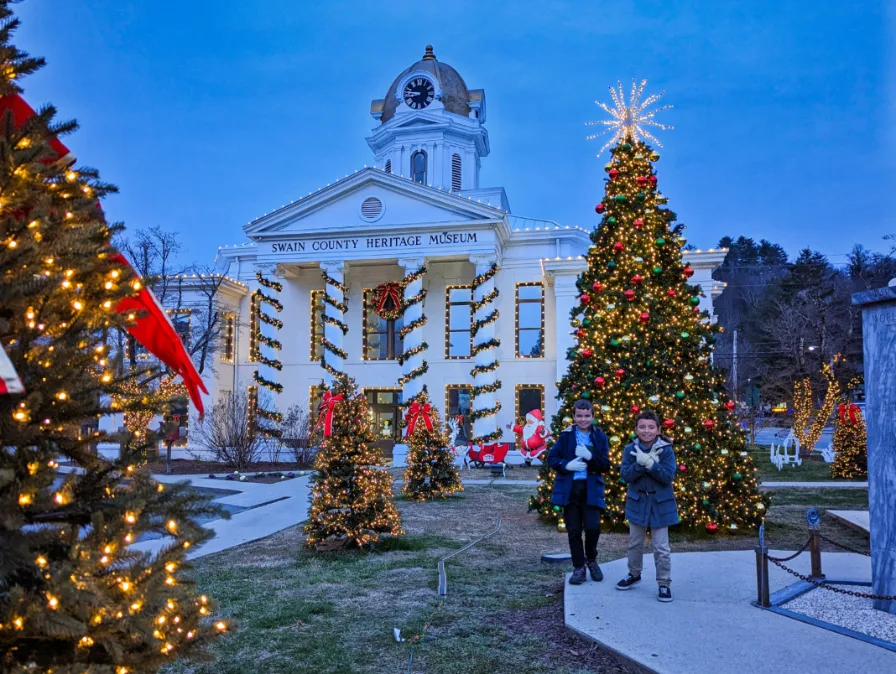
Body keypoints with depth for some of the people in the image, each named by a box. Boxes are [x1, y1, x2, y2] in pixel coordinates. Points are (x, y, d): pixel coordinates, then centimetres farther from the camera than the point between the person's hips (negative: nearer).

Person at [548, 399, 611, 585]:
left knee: (592, 527, -11)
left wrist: (590, 457, -19)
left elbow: (606, 466, -2)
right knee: (573, 530, 5)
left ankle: (591, 559, 18)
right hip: (570, 488, 1)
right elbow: (552, 458, 3)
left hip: (592, 489, -1)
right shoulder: (566, 436, 2)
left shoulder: (600, 437, 3)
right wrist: (567, 465, -16)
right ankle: (578, 567, 20)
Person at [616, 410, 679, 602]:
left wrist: (649, 463, -31)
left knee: (661, 548, 0)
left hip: (660, 505, -3)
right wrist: (643, 462, -29)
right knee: (634, 543, 17)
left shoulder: (666, 450, -11)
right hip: (637, 503, 3)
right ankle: (634, 574, 37)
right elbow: (626, 475, -14)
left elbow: (668, 476, -20)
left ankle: (664, 583, 14)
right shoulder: (630, 450, -6)